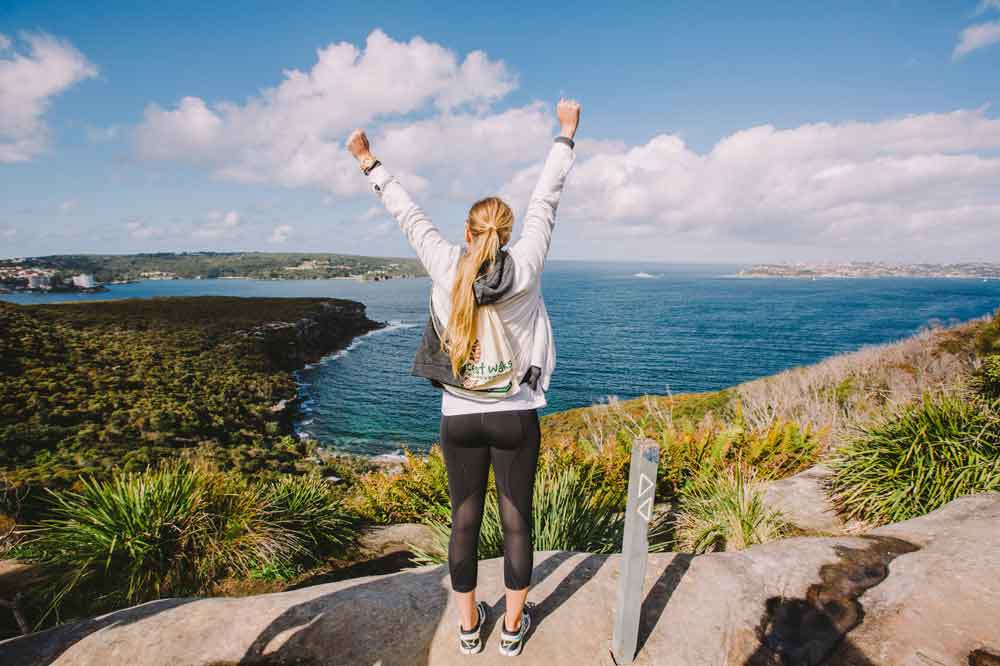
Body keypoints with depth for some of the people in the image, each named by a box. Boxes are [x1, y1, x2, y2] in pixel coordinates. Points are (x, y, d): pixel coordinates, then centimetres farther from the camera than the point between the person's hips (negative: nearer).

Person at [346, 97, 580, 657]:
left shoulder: (446, 268, -7)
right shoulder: (526, 268, -9)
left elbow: (411, 216, 5)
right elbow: (547, 200, 1)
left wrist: (371, 165, 20)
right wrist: (566, 134, 14)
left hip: (459, 417, 2)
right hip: (516, 416, -1)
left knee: (465, 521, 15)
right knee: (517, 522, 14)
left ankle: (469, 626, 34)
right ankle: (514, 627, 32)